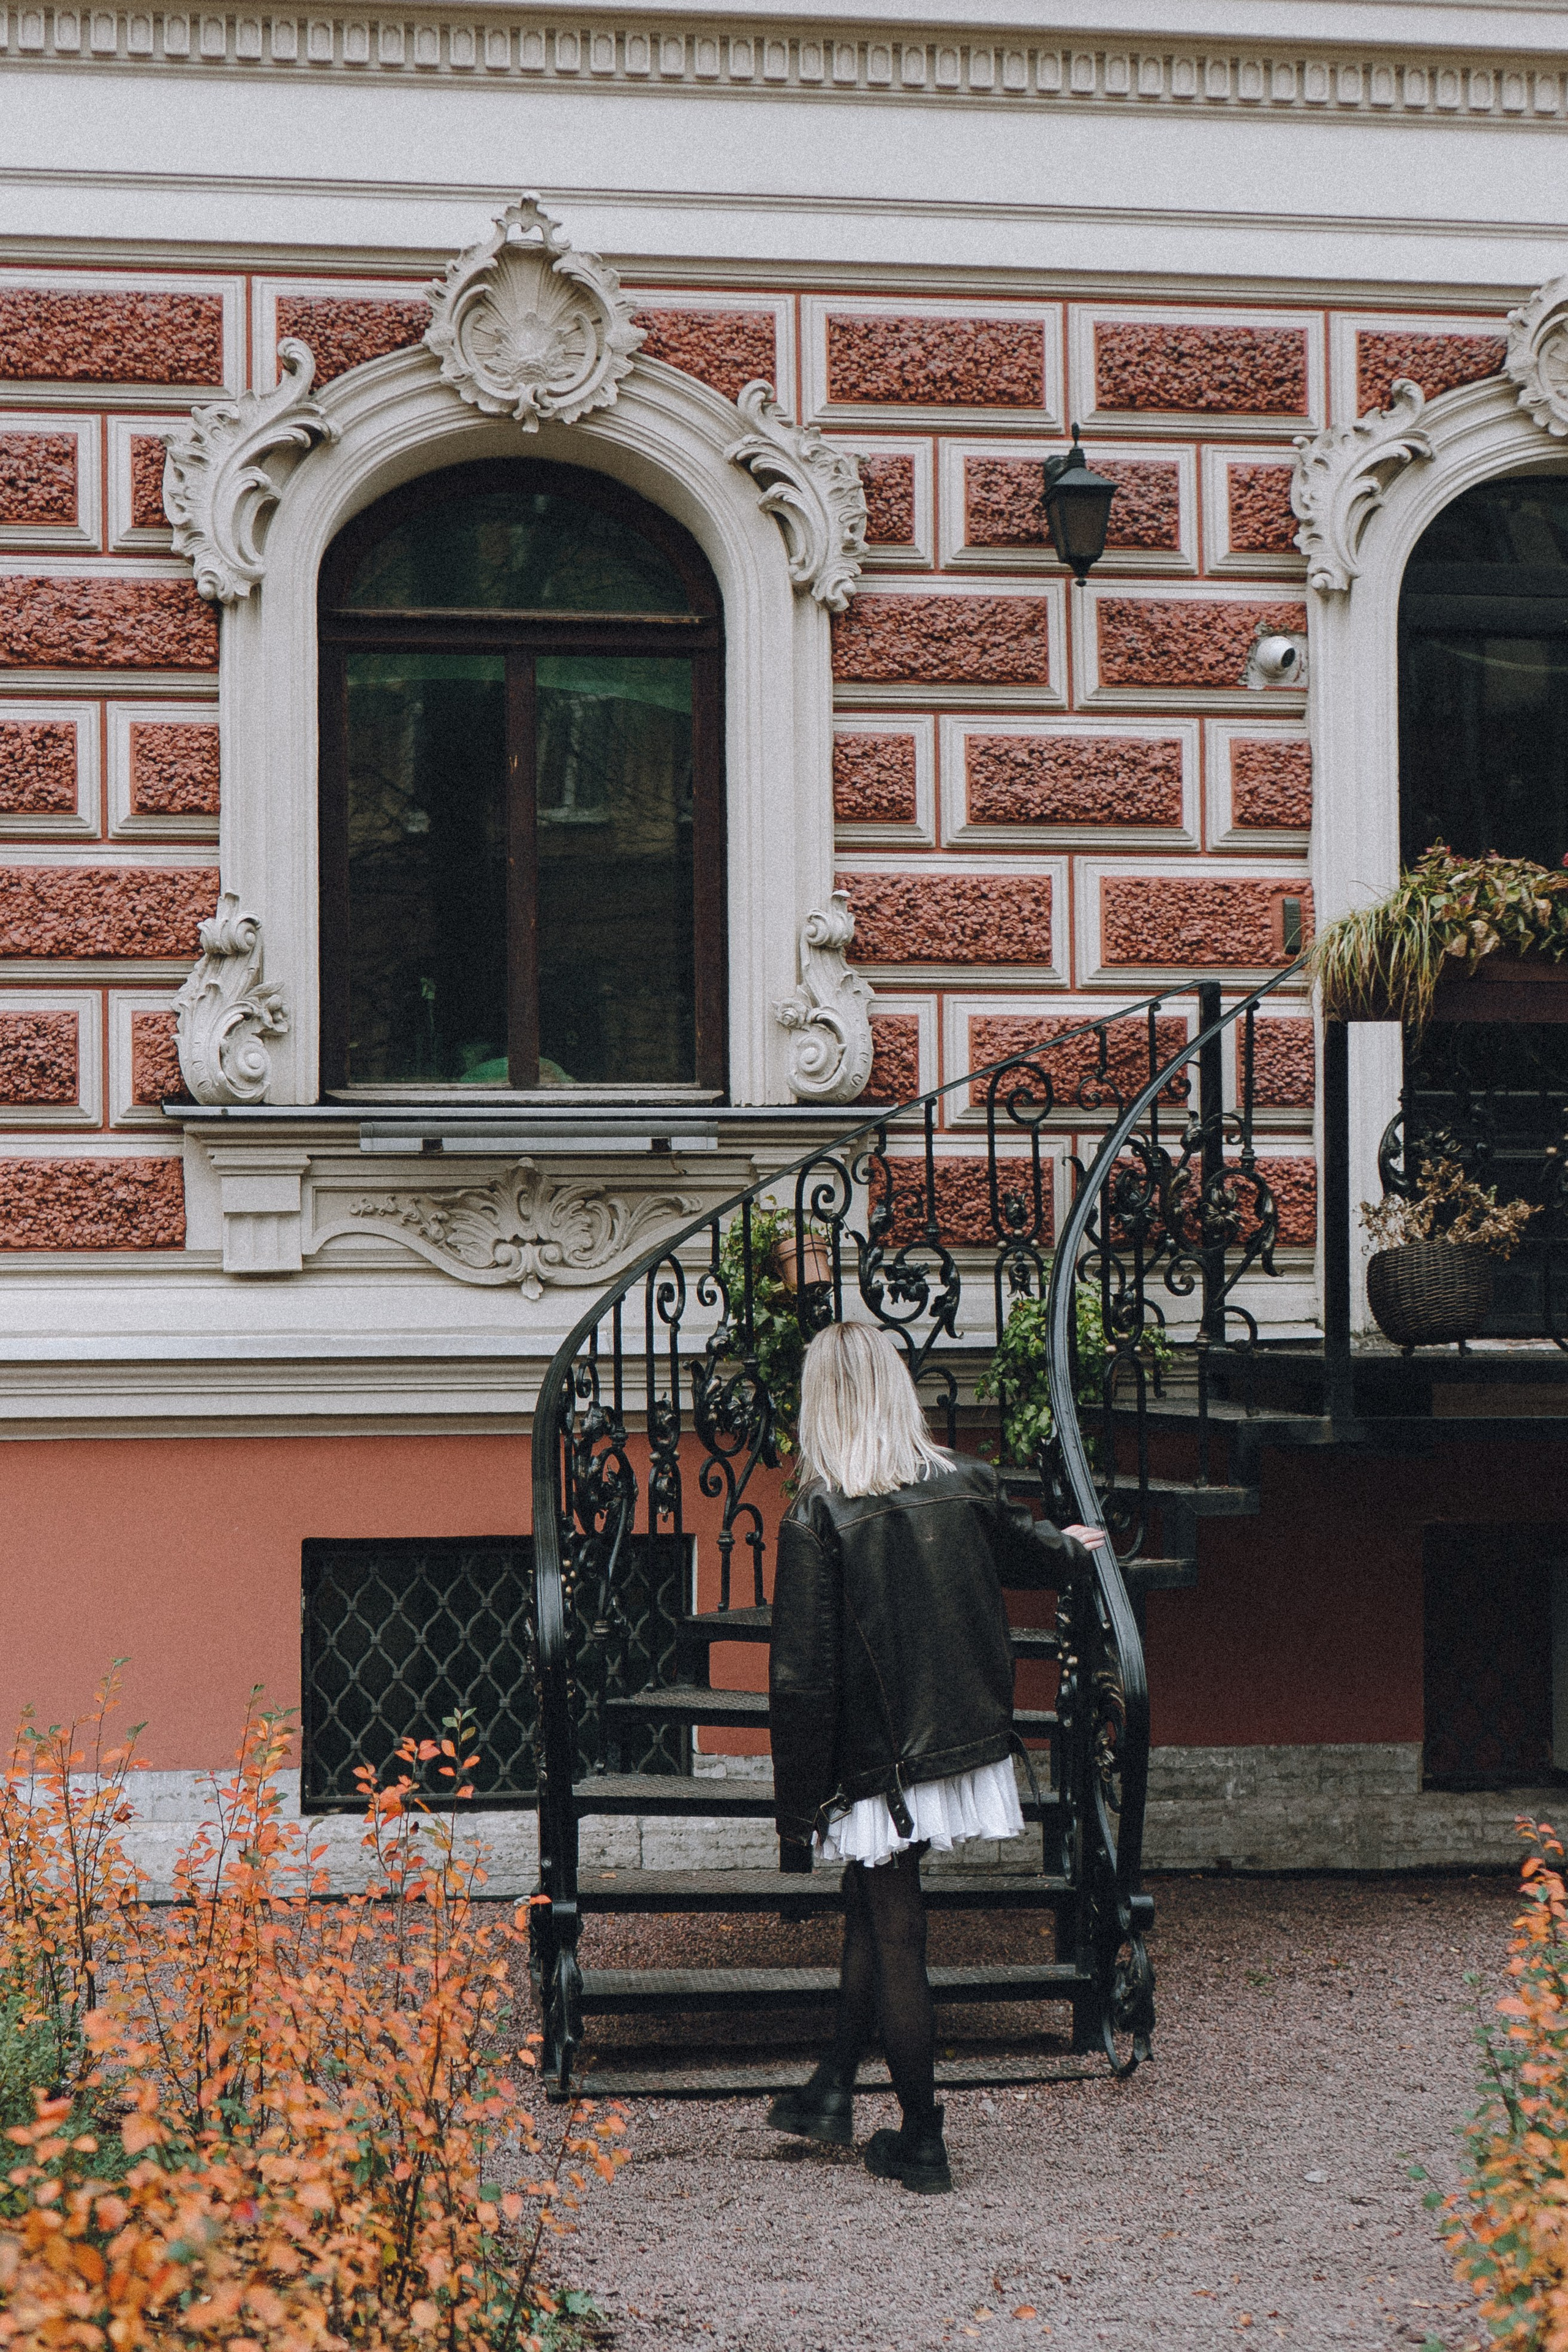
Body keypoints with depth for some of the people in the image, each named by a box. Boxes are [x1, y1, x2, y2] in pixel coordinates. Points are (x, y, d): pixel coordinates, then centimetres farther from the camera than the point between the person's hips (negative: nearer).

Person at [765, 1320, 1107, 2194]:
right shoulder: (970, 1486, -3)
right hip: (962, 1744, 5)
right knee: (875, 1916, 21)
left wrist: (800, 1809, -8)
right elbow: (1027, 1548, 20)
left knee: (894, 1937, 7)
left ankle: (924, 2144, 16)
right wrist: (1074, 1550, 45)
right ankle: (834, 2090, 30)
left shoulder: (818, 1518, -17)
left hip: (875, 1762, -5)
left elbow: (801, 1676, -17)